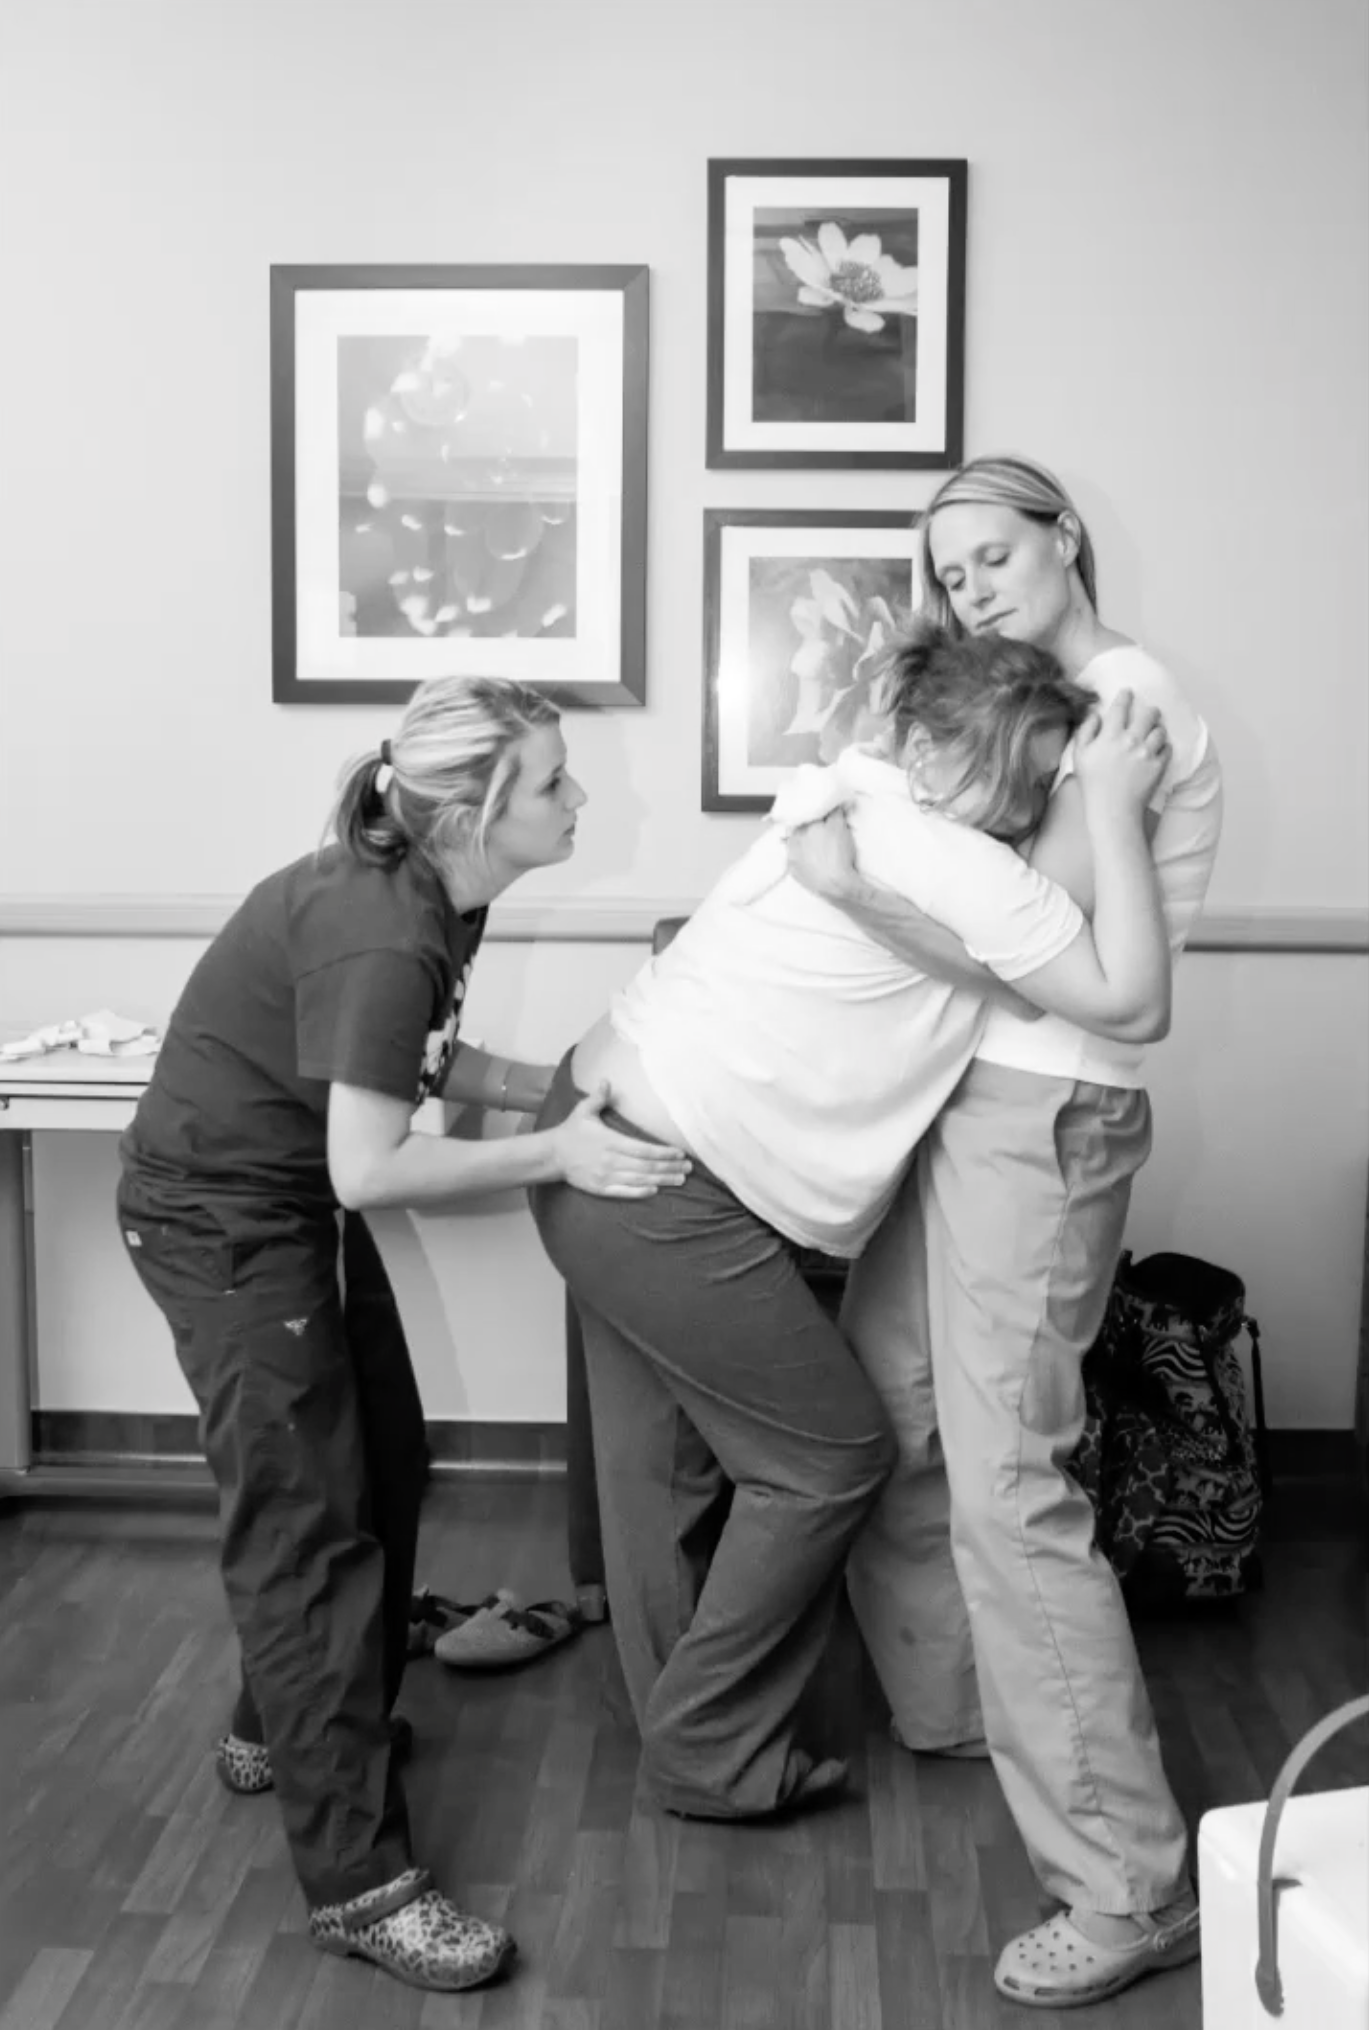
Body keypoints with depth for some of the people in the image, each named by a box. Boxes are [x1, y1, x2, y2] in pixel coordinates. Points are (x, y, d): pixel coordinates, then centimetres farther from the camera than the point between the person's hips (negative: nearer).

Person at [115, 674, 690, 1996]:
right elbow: (369, 1170, -30)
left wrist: (556, 1085, -2)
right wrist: (554, 1155, -26)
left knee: (386, 1467, 17)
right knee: (309, 1520, -8)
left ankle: (279, 1728, 37)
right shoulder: (381, 938, -30)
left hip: (298, 1196, 10)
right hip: (220, 1215, -10)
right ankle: (354, 1880, 1)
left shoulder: (430, 894, -1)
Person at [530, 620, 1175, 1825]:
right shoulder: (956, 868, -17)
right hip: (668, 1202, -9)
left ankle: (685, 1734, 37)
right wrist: (1117, 809, -11)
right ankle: (713, 1754, 20)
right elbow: (1134, 1004, -14)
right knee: (832, 1458, 7)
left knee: (665, 1465, 20)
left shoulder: (844, 796, 7)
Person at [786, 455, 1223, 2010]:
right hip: (961, 1101, 9)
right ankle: (941, 1705, 36)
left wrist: (851, 887, -20)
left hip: (1044, 1119, -9)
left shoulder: (1133, 706, -9)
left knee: (1007, 1489, -11)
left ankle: (1128, 1889, -1)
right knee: (881, 1424, 15)